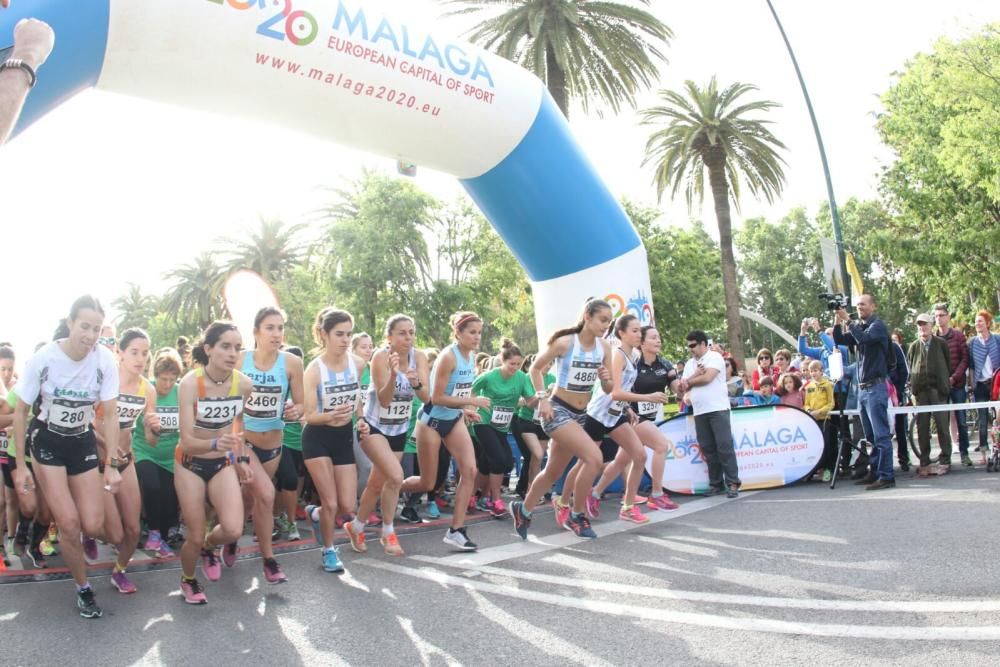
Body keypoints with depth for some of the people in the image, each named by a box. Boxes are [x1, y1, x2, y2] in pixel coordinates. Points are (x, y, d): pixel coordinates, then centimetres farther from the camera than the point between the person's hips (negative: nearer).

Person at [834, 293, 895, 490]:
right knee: (871, 436, 11)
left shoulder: (878, 325, -6)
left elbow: (864, 338, -24)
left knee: (880, 435, -8)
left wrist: (848, 321, -17)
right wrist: (838, 321, -1)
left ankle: (886, 476, -6)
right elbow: (840, 340, 11)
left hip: (876, 387, -7)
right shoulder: (859, 326, 15)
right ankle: (874, 472, 16)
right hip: (862, 387, 8)